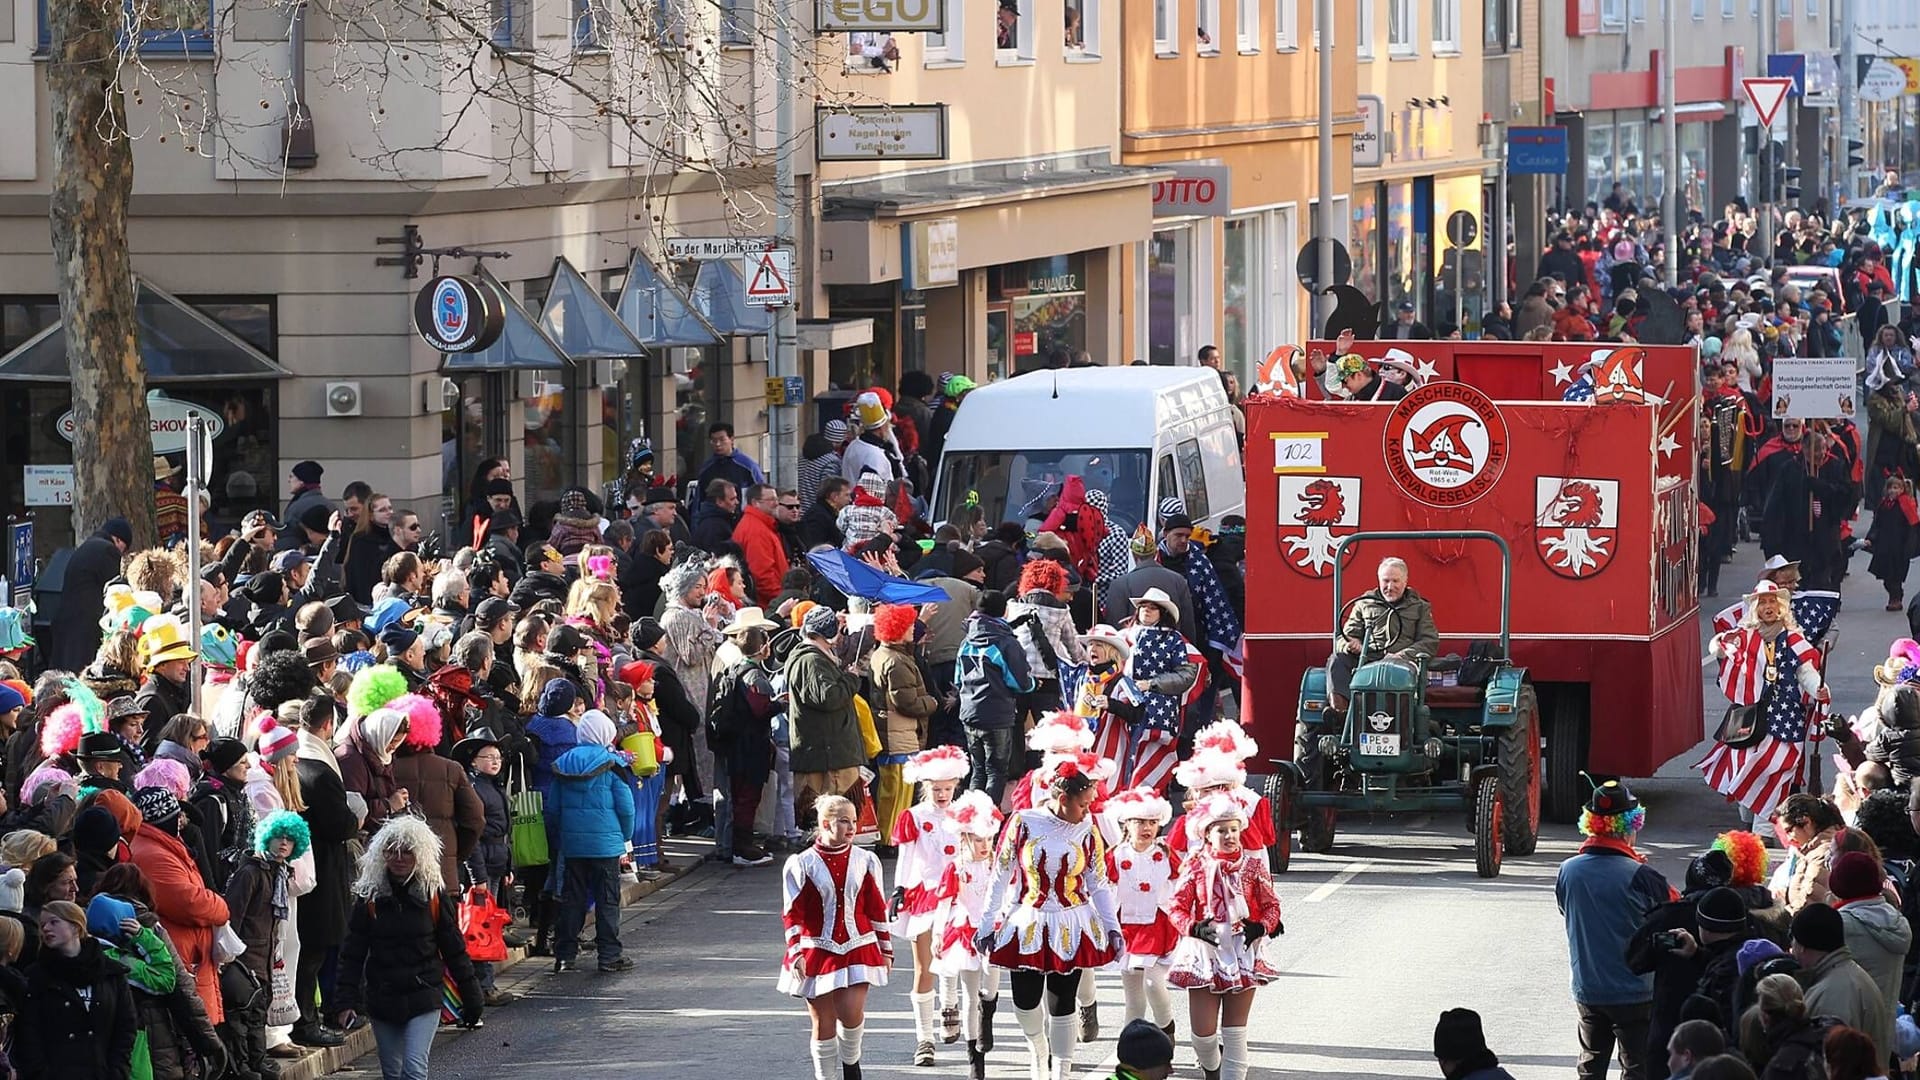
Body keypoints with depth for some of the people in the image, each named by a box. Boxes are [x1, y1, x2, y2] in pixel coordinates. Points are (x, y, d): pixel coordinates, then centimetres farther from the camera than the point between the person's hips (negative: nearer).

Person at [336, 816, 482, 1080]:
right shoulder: (369, 896, 0)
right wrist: (347, 1000, -7)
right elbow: (353, 954, 2)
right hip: (382, 999, 2)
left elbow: (454, 949, 4)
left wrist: (471, 998, 6)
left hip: (423, 997, -2)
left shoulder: (433, 895, -2)